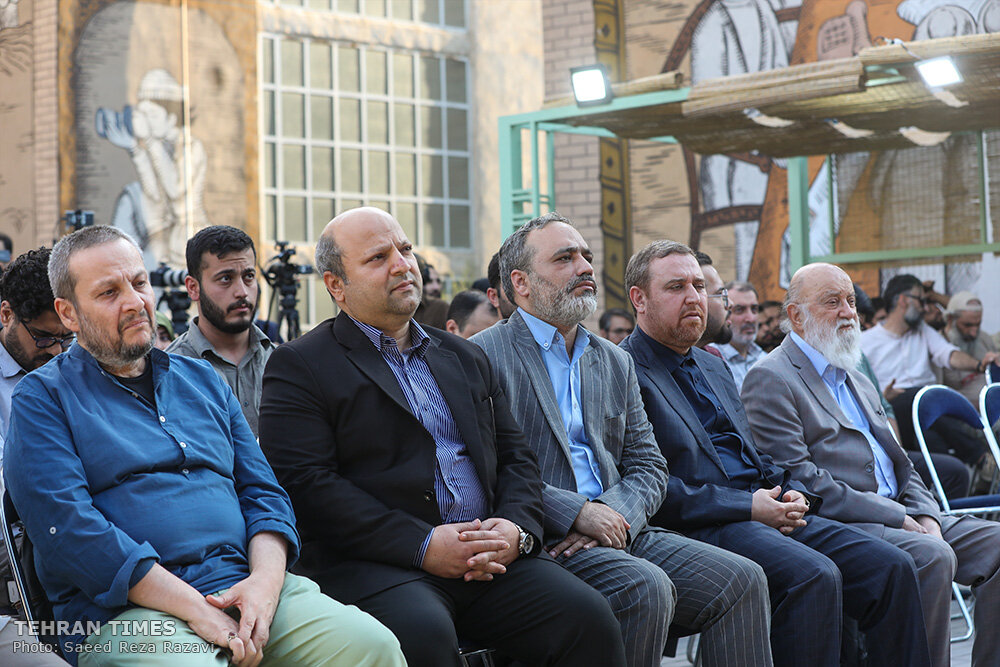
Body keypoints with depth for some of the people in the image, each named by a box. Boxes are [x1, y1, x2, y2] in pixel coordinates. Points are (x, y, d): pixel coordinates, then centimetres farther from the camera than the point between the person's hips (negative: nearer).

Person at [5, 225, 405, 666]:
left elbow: (262, 493, 18)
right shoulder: (42, 397, 5)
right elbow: (68, 528, -9)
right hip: (127, 610, -4)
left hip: (243, 586, 4)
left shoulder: (203, 381, 23)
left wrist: (266, 579, -6)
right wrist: (192, 607, -16)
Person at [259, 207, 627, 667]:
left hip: (490, 558, 5)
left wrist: (517, 529, -3)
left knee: (588, 618, -20)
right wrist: (423, 545, -15)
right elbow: (307, 484, -8)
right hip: (375, 566, -5)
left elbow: (515, 457, 21)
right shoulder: (298, 367, 5)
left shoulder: (465, 357, 24)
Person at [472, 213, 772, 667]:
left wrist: (615, 515, -6)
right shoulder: (484, 356, -1)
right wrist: (576, 512, -16)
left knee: (741, 579, -13)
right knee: (645, 587, -32)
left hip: (618, 527, 7)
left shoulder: (615, 362, 22)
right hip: (539, 542, -6)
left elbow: (648, 466, 16)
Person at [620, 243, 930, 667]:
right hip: (700, 528, -8)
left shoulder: (712, 366, 26)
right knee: (814, 575, -32)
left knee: (890, 566, -8)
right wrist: (746, 506, -15)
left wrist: (792, 493, 6)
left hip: (768, 515, 9)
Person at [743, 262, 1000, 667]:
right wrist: (894, 516, -15)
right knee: (933, 556, -31)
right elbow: (798, 478, -14)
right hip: (834, 525, -9)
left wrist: (924, 515, 1)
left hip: (900, 517, 9)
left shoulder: (858, 383, 26)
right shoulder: (771, 379, -3)